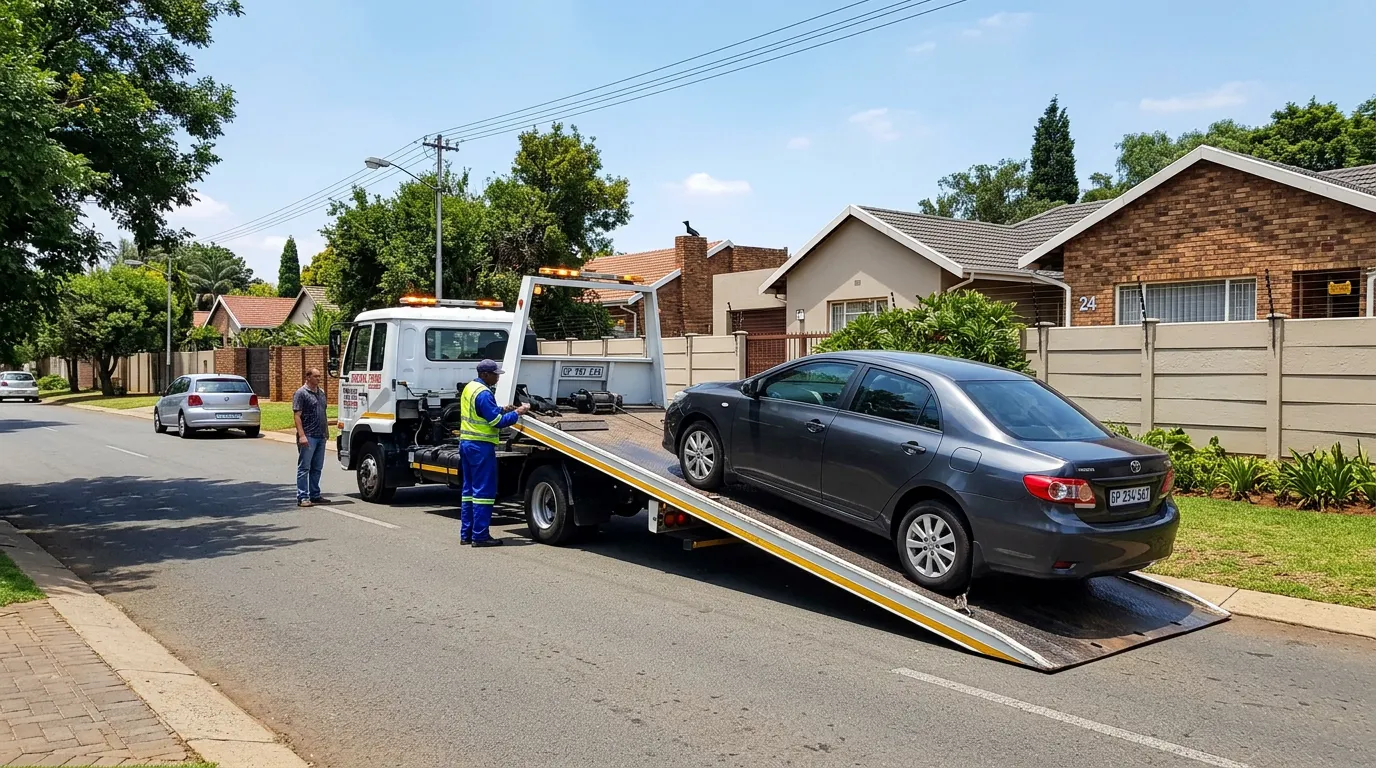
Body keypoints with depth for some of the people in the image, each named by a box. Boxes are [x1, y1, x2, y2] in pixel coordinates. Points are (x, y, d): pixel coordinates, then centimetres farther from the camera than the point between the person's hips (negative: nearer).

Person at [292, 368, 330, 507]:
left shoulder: (321, 393, 15)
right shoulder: (301, 393, -7)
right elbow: (297, 415, -12)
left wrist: (326, 430, 17)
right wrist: (302, 435, -19)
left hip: (321, 437, 7)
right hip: (308, 437, -7)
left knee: (317, 468, 12)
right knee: (304, 468, -3)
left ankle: (315, 495, 19)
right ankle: (302, 497, -1)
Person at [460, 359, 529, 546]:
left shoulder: (469, 388, 13)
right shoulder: (483, 393, -17)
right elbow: (497, 421, -20)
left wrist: (502, 409, 12)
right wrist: (517, 413, -9)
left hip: (466, 442, 10)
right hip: (481, 446, -10)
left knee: (469, 489, 13)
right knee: (484, 491, -4)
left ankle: (466, 534, 16)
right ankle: (480, 536, -3)